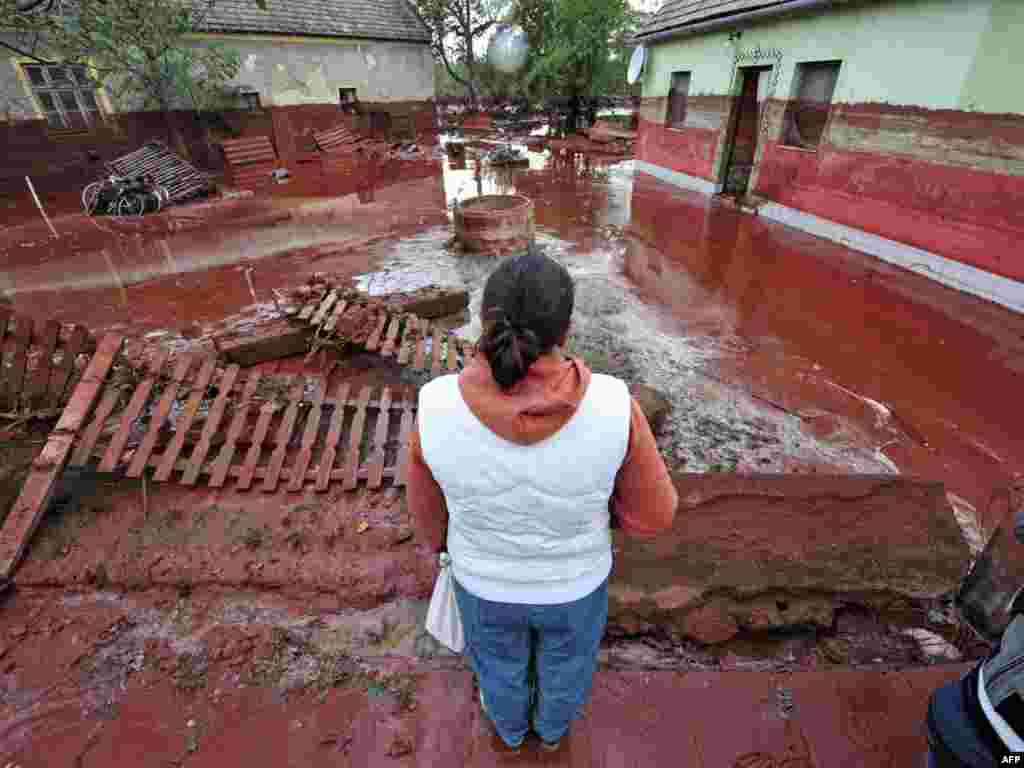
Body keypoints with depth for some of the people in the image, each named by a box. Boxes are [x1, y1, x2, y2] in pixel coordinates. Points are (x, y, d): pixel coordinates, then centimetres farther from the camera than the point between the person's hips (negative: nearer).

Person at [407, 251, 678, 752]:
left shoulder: (438, 409, -31)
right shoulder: (611, 407, -33)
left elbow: (428, 501, -11)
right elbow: (653, 512, -17)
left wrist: (442, 541, 11)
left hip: (487, 577, 1)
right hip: (573, 577, 0)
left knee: (499, 657, 34)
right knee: (566, 655, 35)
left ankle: (510, 726, 67)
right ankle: (553, 724, 66)